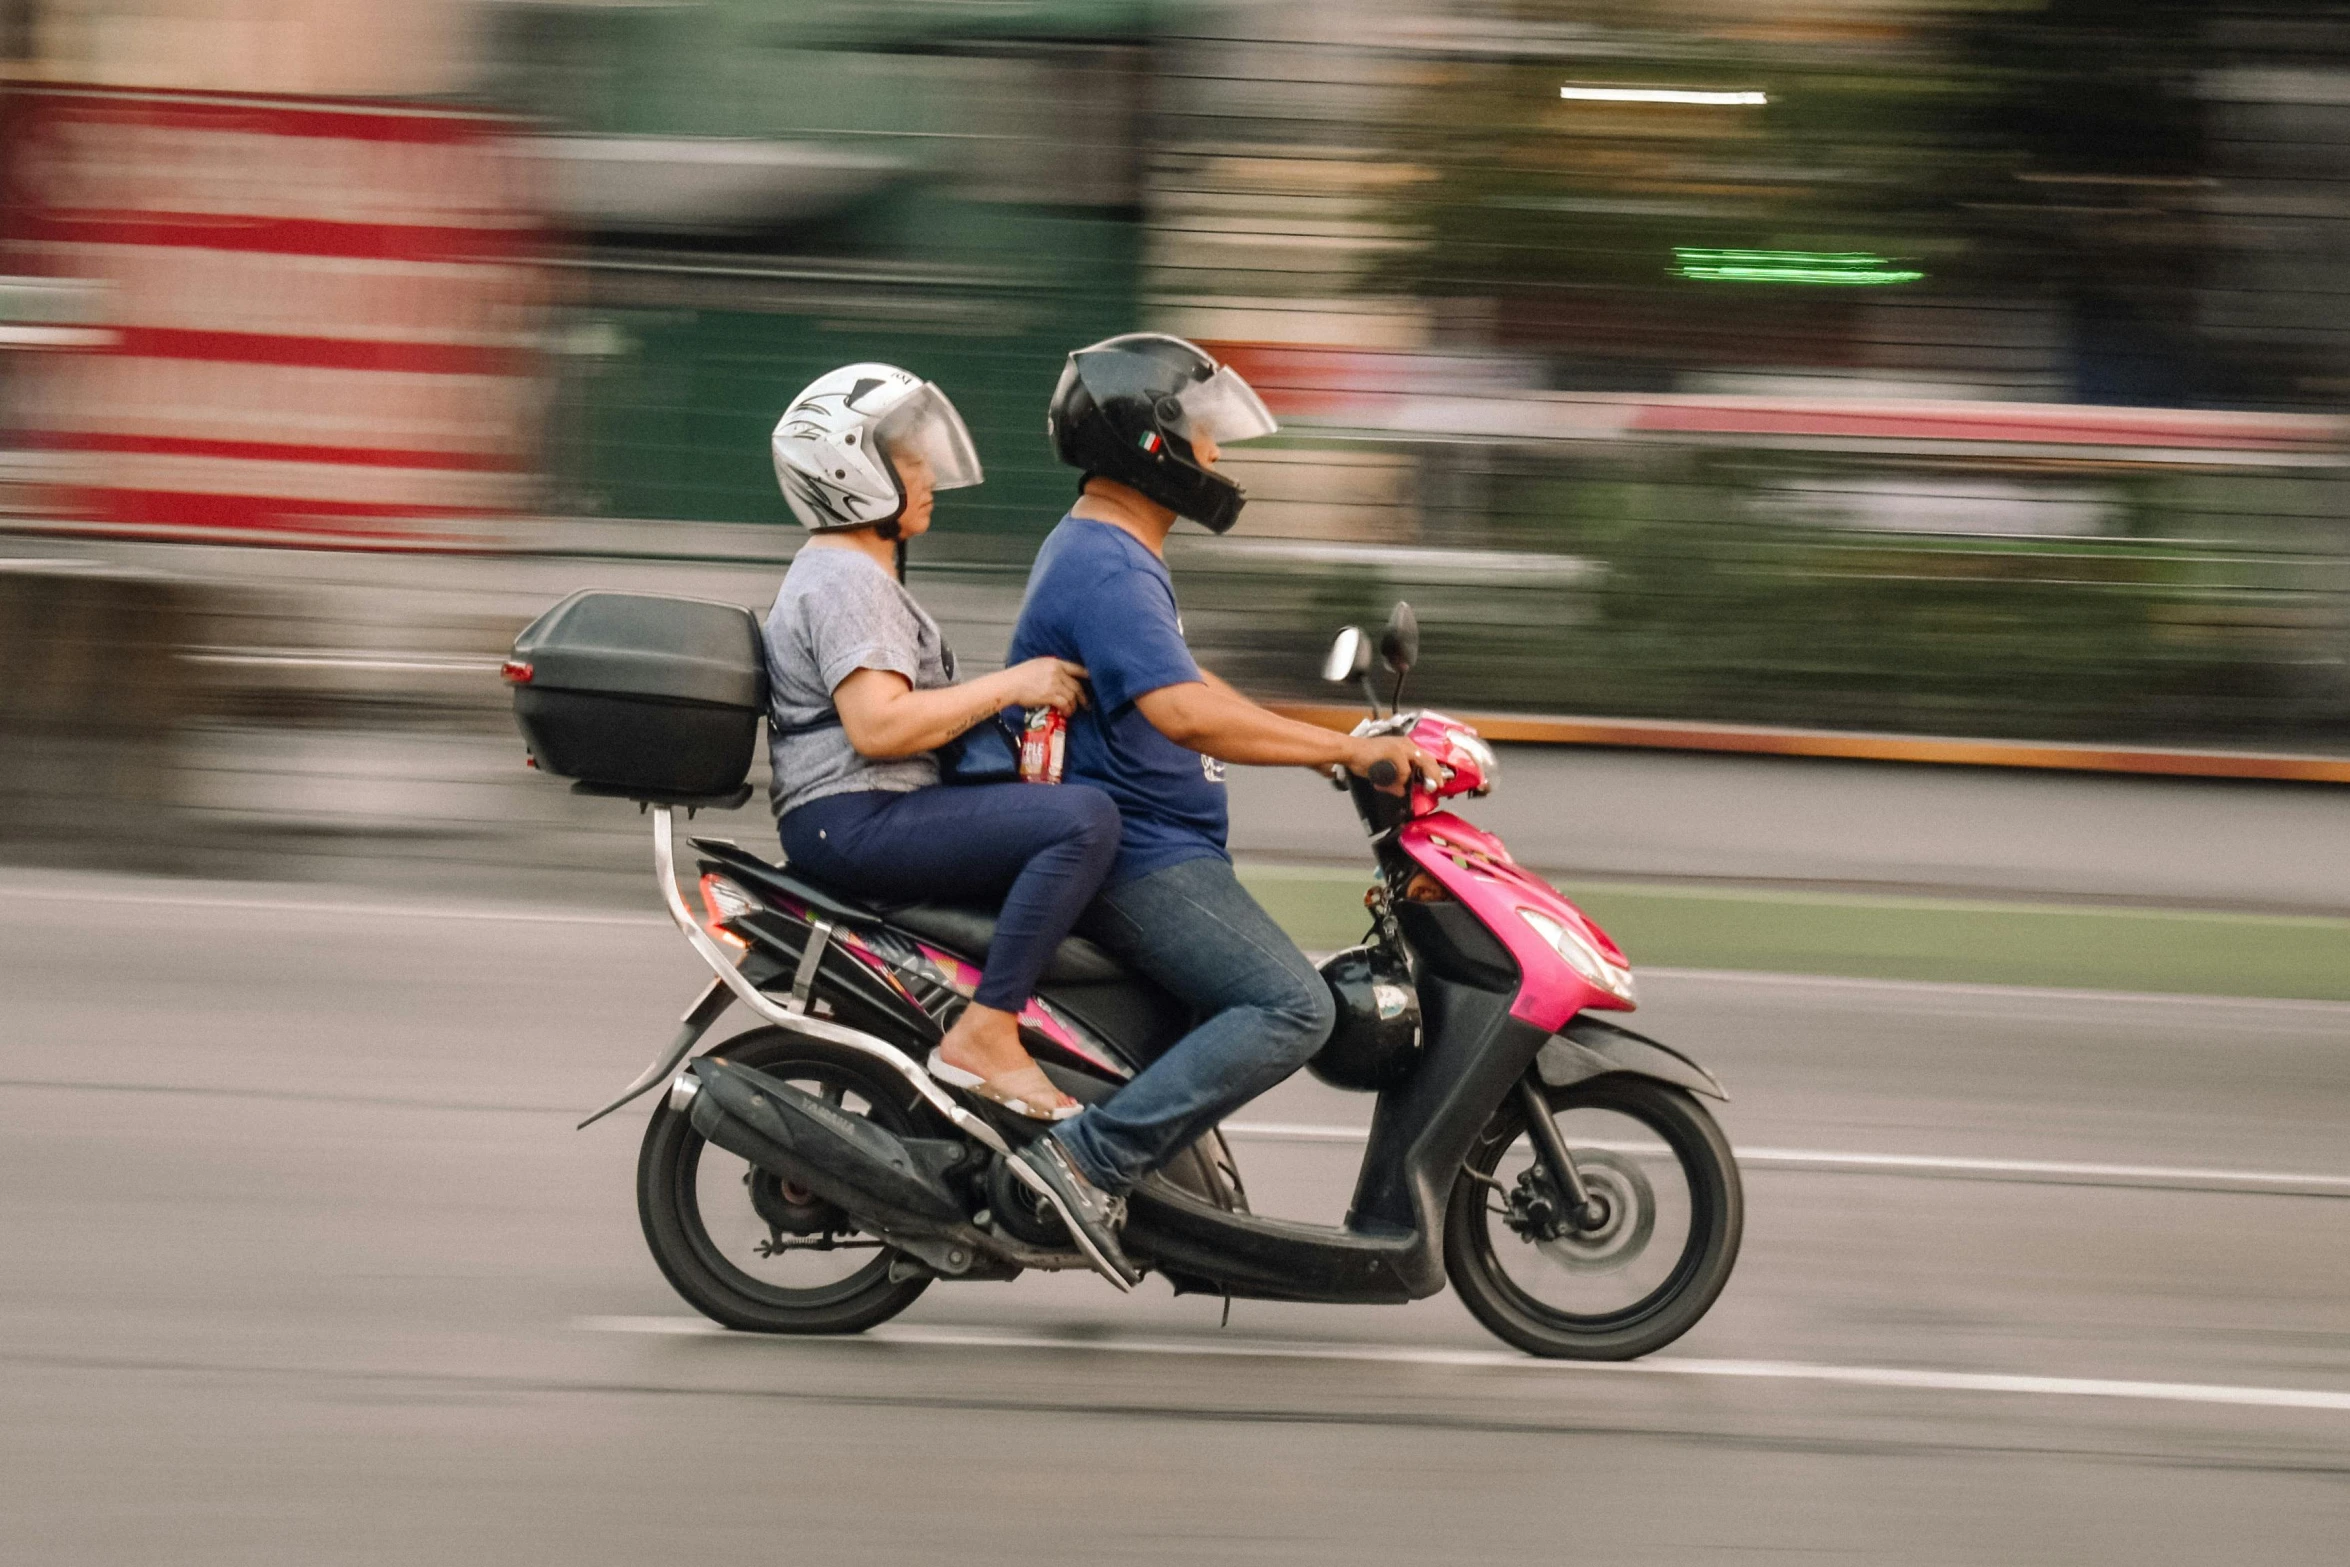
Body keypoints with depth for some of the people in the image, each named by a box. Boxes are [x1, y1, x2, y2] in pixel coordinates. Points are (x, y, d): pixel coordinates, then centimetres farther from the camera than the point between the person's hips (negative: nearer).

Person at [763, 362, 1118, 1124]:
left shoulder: (851, 572, 23)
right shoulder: (844, 580, -12)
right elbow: (877, 725, -24)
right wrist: (1009, 687, -19)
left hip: (878, 819, 11)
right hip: (853, 821, -11)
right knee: (1084, 819, -26)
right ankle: (986, 1033, -28)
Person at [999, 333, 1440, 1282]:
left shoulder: (1113, 556, 17)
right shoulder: (1106, 571, -19)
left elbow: (1185, 690, 27)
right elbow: (1182, 711, -33)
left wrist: (1327, 750, 21)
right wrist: (1341, 749, -29)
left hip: (1159, 853, 11)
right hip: (1139, 861, -11)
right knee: (1293, 1009, -22)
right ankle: (1094, 1157, -24)